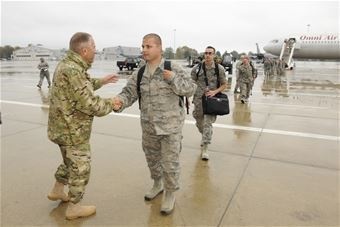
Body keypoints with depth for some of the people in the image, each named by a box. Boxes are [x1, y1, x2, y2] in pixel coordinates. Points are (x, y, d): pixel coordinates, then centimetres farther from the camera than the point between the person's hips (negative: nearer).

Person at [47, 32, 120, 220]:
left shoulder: (67, 64, 6)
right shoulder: (73, 70, -27)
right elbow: (90, 105, -27)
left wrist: (101, 81, 17)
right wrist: (111, 104, -11)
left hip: (64, 127, 10)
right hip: (73, 131, -10)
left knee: (71, 162, 28)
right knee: (80, 169, 7)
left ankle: (57, 191, 47)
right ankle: (74, 208, 25)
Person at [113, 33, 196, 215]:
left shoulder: (173, 68, -8)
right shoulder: (139, 73, 2)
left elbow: (191, 89, -7)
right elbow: (129, 92, -3)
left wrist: (173, 79, -22)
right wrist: (120, 100, -25)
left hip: (170, 126, -4)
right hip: (148, 127, 5)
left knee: (170, 163, 5)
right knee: (152, 158, 22)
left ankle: (170, 194, 29)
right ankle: (158, 184, 49)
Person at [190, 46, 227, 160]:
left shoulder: (219, 68, -3)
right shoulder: (197, 68, -2)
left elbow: (224, 85, 4)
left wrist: (215, 92, -14)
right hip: (199, 99, 2)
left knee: (208, 124, -8)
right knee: (199, 123, 15)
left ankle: (204, 149, -2)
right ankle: (205, 137, 45)